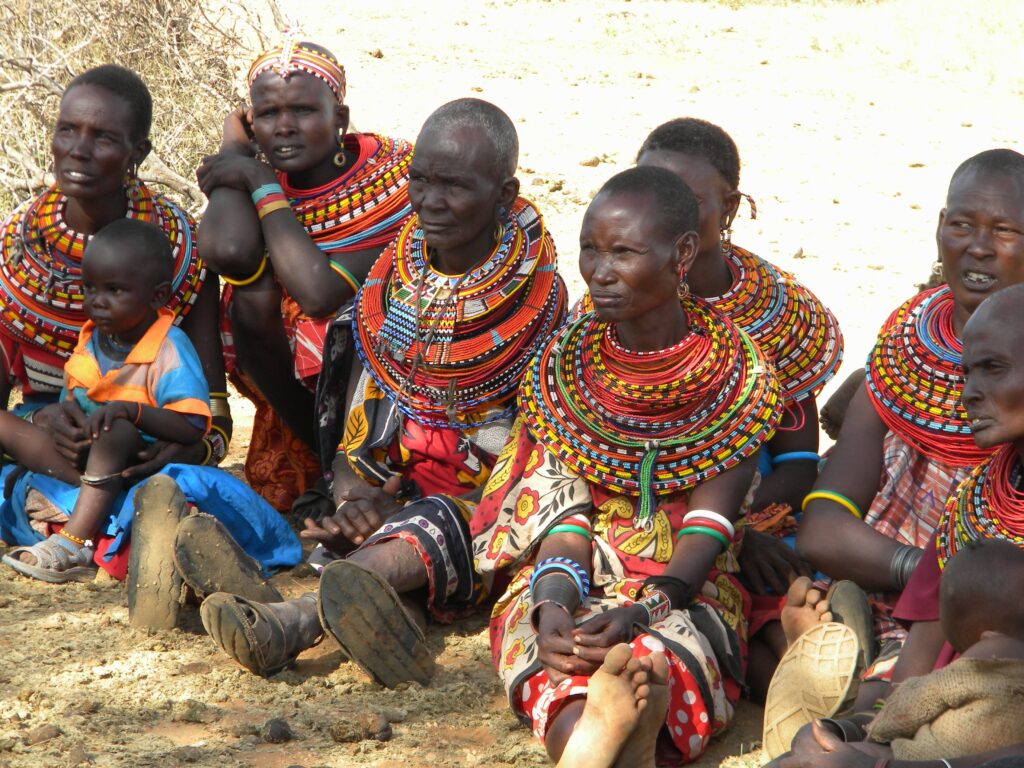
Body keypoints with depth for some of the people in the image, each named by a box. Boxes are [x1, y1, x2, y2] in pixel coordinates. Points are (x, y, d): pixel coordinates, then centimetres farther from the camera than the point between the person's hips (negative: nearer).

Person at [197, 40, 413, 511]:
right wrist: (235, 147, -15)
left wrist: (261, 185, -24)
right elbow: (226, 250, -31)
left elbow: (321, 294, -32)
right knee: (253, 288, -22)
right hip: (294, 393, 4)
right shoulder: (262, 176, -6)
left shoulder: (391, 175, -17)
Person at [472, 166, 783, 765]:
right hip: (568, 586, 1)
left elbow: (709, 528, -7)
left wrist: (641, 612, -27)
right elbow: (561, 511, 0)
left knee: (657, 657, -42)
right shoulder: (563, 365, 8)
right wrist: (552, 607, -23)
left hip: (685, 591, -1)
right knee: (575, 713, -38)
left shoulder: (737, 374, 0)